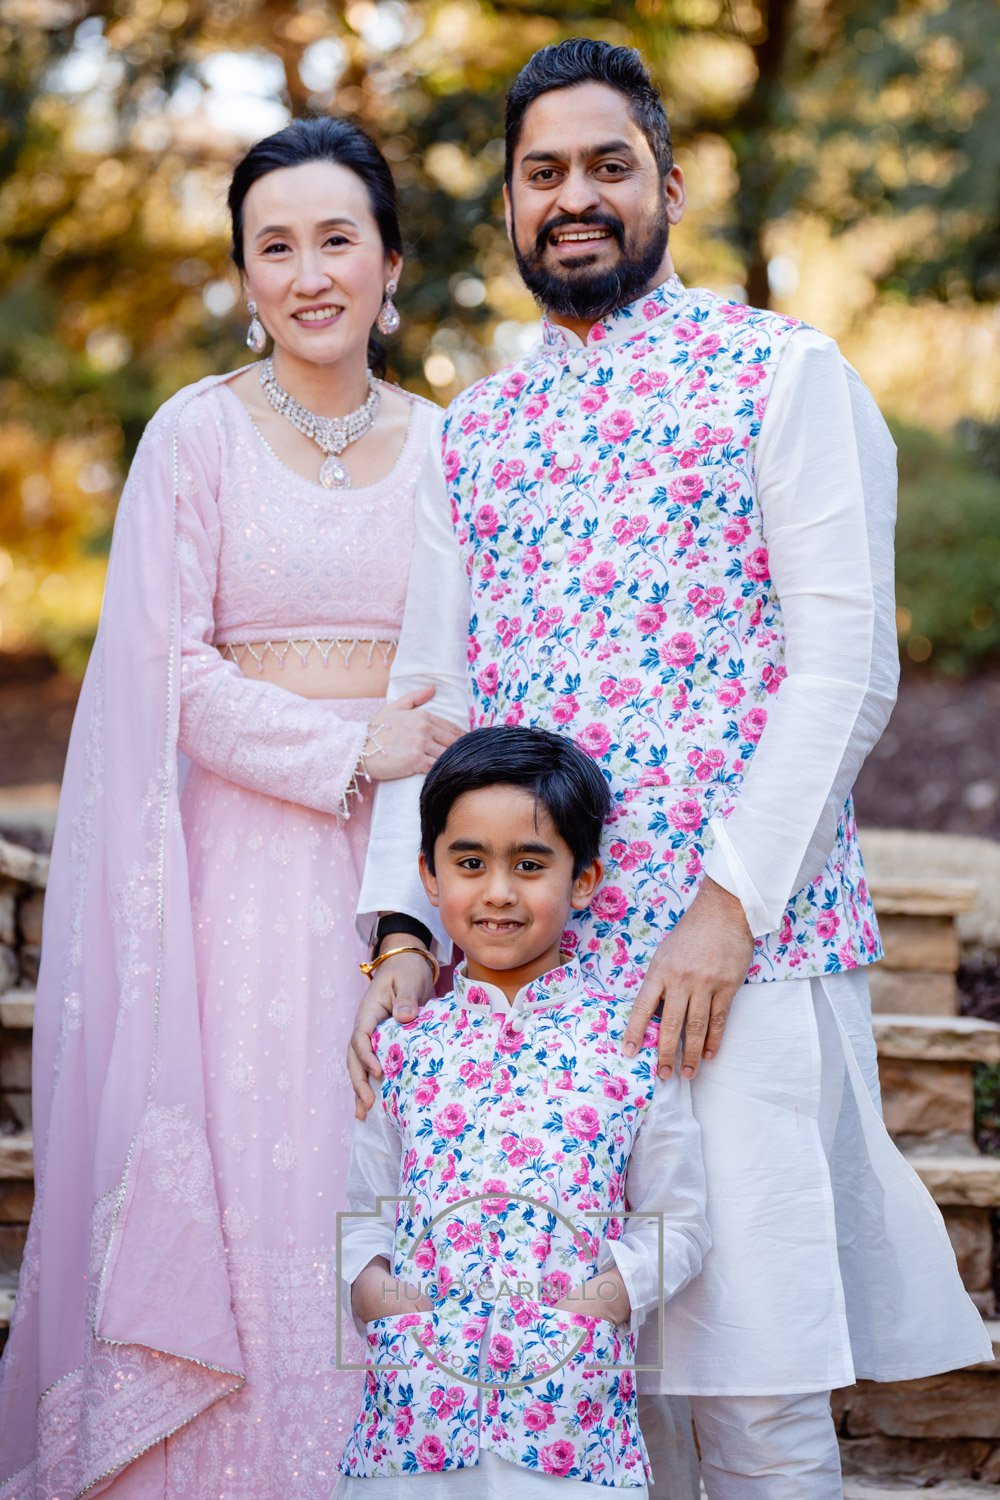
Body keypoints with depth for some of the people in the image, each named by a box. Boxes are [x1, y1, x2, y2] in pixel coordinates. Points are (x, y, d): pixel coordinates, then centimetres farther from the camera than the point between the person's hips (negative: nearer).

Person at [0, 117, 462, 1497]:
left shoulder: (445, 447, 10)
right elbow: (171, 673, -5)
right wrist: (351, 751, -11)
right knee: (253, 1191, -3)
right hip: (251, 856, -3)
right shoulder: (199, 434, 0)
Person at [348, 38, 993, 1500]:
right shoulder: (474, 430, 17)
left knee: (751, 1378, -3)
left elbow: (846, 669, -6)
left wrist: (730, 907, -15)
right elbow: (429, 697, 11)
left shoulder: (785, 375, 2)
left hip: (744, 949, -4)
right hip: (526, 962, 5)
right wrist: (405, 930, -2)